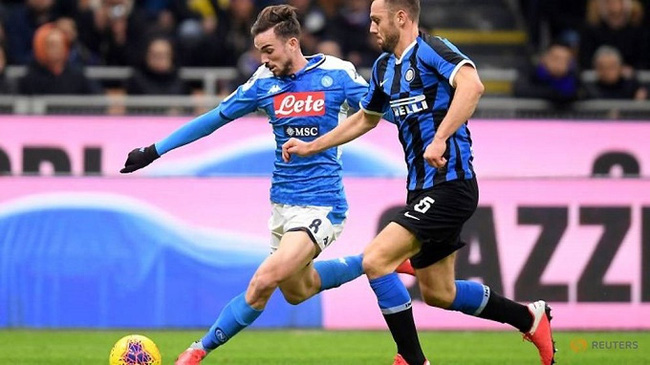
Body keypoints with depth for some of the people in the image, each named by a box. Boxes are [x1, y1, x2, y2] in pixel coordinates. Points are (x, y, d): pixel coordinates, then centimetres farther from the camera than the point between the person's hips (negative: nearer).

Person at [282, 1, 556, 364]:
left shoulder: (431, 49, -13)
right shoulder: (384, 67, 15)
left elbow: (472, 85, -31)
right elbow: (366, 118, 32)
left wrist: (440, 139, -37)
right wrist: (310, 147, 31)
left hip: (449, 183, -10)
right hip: (423, 189, 10)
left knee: (376, 260, -17)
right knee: (438, 293, 14)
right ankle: (529, 317, 31)